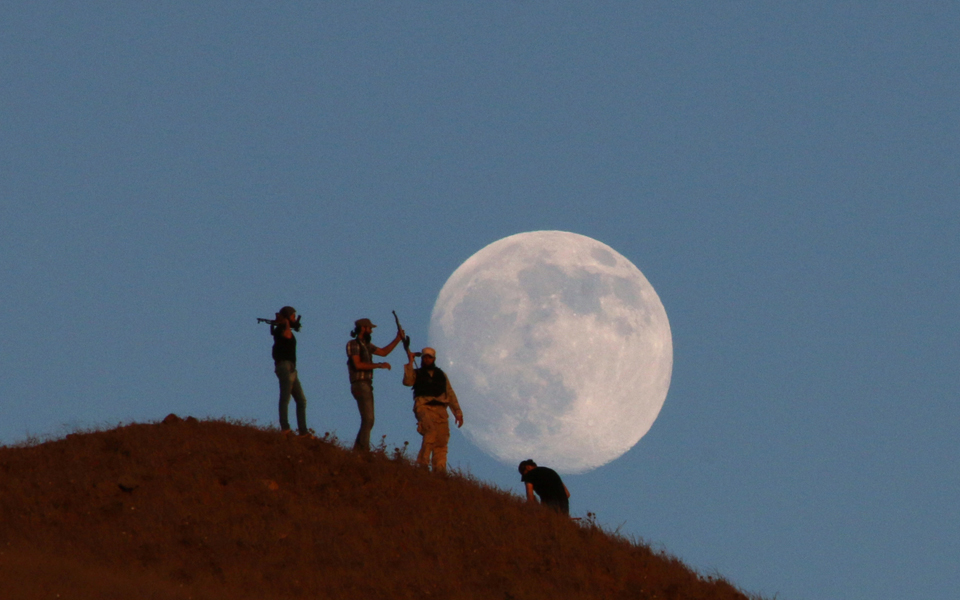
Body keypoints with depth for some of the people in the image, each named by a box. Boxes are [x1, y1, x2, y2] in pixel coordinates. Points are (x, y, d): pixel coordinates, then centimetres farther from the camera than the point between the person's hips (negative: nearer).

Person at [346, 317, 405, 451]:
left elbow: (383, 352, 27)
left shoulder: (366, 345, 19)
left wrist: (398, 338, 22)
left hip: (366, 386, 10)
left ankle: (357, 449, 13)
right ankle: (363, 450, -20)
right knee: (368, 420, -16)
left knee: (368, 420, 10)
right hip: (360, 384, -10)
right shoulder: (353, 344, -7)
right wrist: (379, 365, -16)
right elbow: (358, 364, -17)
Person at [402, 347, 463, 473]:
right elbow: (407, 381, -3)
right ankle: (423, 464, -31)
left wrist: (457, 412, 15)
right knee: (431, 431, -31)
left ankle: (439, 470, -11)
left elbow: (450, 394, 24)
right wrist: (410, 362, -3)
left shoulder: (441, 375, 28)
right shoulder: (417, 373, 20)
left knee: (441, 441, -8)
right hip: (424, 407, -4)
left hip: (440, 409, 4)